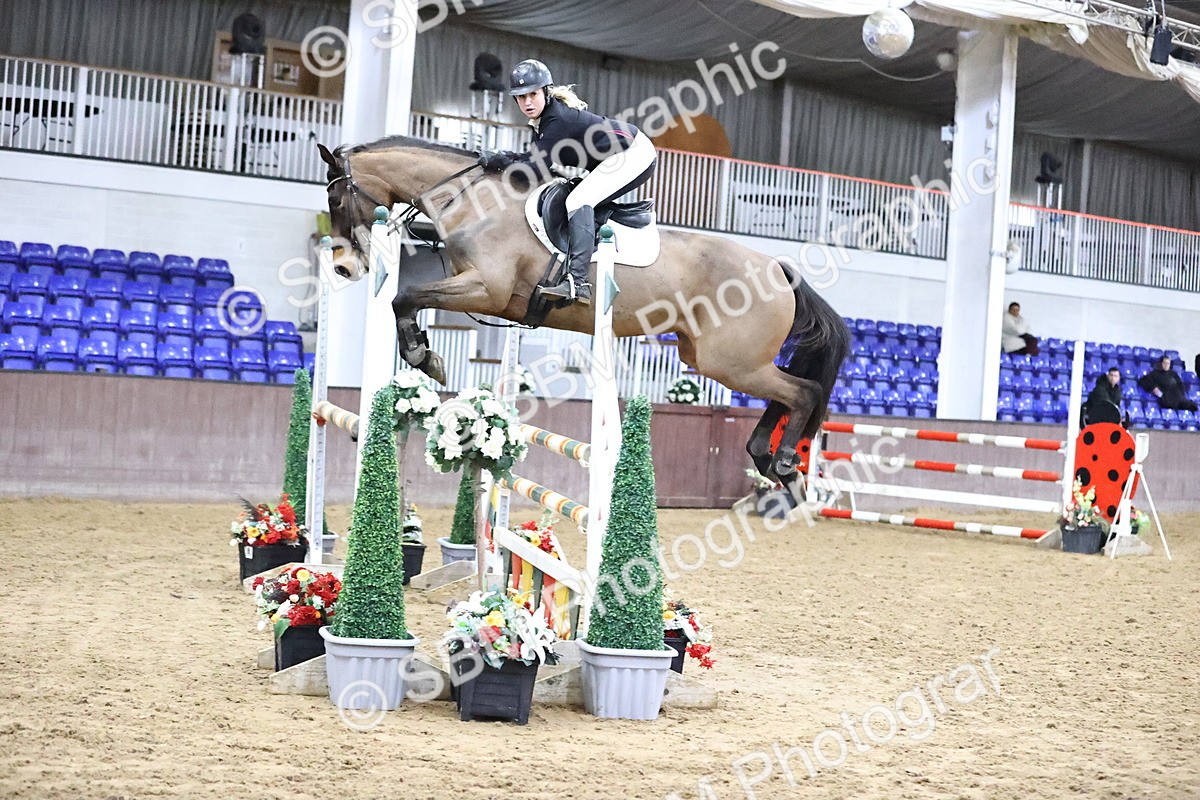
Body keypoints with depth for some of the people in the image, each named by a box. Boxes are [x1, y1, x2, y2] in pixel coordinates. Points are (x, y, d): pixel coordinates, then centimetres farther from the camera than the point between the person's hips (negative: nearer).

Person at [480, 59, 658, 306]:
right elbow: (537, 156, 13)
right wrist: (505, 157, -1)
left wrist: (497, 162, -11)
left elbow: (537, 170, -22)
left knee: (578, 200, -22)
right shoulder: (546, 116, 7)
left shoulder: (558, 120, -21)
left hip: (634, 153, -11)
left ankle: (577, 282, -33)